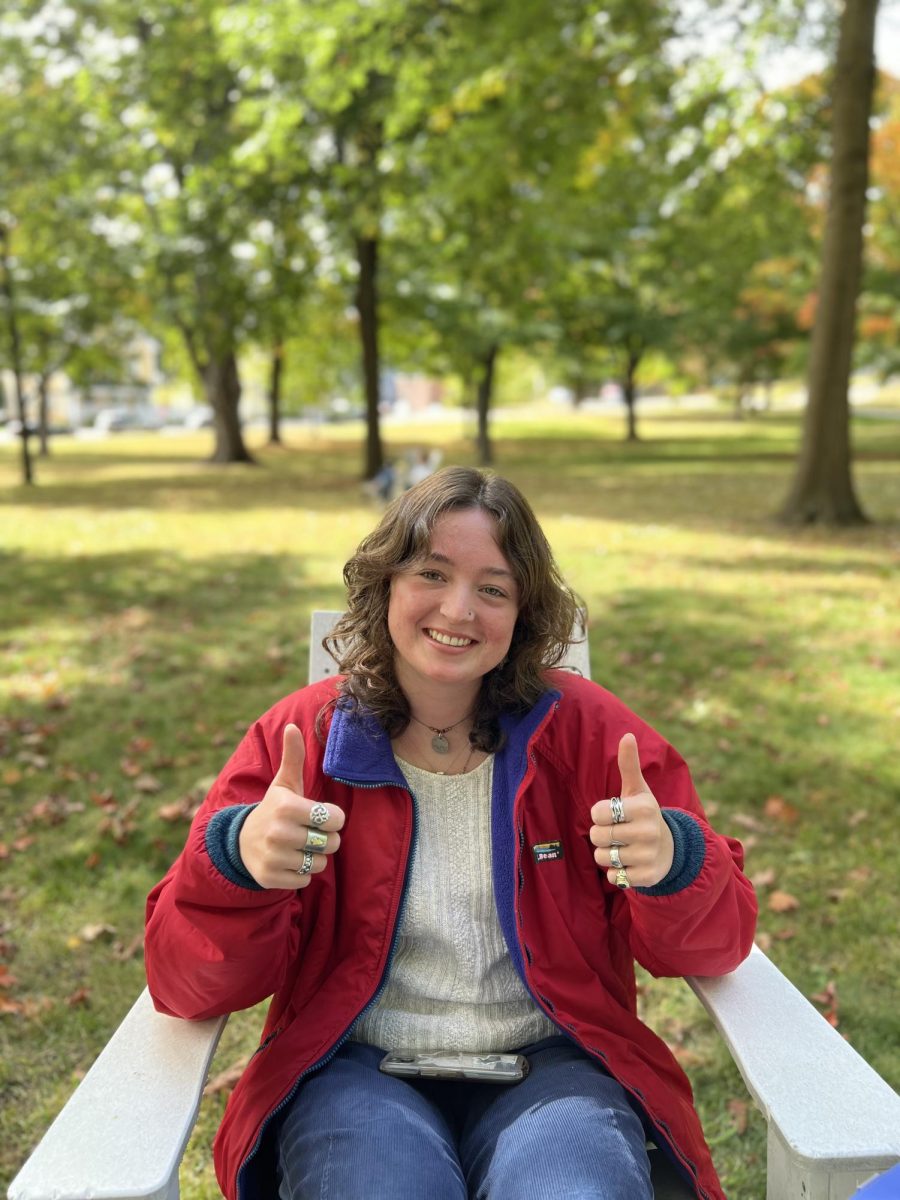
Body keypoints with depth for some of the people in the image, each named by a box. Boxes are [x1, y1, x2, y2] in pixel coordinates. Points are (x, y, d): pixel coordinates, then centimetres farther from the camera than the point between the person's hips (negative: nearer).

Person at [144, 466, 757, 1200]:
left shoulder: (584, 728, 0)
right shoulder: (300, 739, -2)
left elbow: (716, 945, 1)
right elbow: (186, 986, -4)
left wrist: (672, 863, -22)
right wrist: (238, 862, -26)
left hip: (551, 1065, 1)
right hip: (356, 1069, 0)